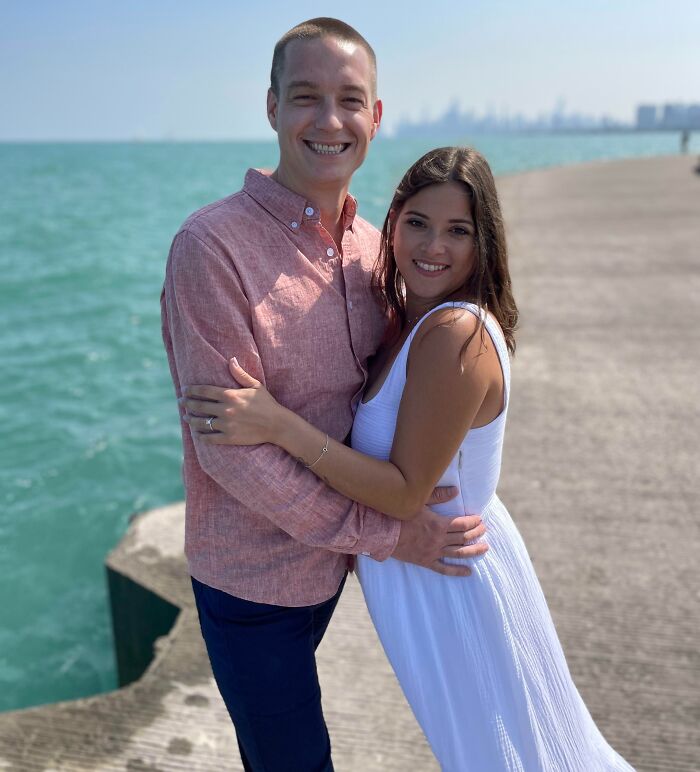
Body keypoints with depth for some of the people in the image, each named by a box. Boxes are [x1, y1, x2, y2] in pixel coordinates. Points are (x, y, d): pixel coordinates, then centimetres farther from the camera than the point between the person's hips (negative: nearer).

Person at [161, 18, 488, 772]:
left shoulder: (369, 245, -2)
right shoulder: (211, 246, -23)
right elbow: (229, 447, -25)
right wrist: (382, 533, -21)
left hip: (328, 555, 6)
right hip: (251, 576, -5)